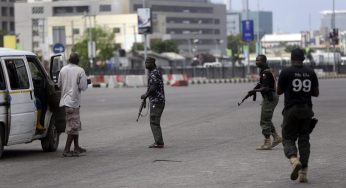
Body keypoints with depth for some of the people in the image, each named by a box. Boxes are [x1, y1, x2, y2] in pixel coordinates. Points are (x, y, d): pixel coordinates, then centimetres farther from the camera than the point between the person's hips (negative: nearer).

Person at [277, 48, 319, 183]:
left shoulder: (286, 72, -5)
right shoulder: (311, 73, 4)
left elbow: (279, 91, 3)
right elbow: (316, 93, 8)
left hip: (291, 110, -3)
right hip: (307, 110, 3)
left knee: (288, 139, 4)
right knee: (304, 140, 9)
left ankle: (294, 160, -27)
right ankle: (303, 173, 4)